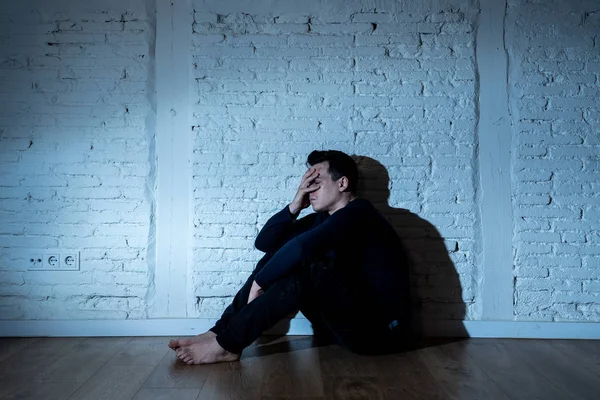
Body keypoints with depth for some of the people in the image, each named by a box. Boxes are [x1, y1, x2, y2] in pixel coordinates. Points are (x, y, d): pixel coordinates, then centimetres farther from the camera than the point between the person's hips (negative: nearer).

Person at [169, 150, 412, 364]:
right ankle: (221, 332, -6)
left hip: (381, 329, -8)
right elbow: (264, 242, 8)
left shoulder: (358, 213, -16)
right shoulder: (323, 219, 9)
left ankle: (226, 344, -21)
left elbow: (300, 247, -33)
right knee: (275, 260, 0)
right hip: (348, 320, 8)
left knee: (308, 267, -29)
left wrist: (259, 283, -21)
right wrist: (296, 205, -4)